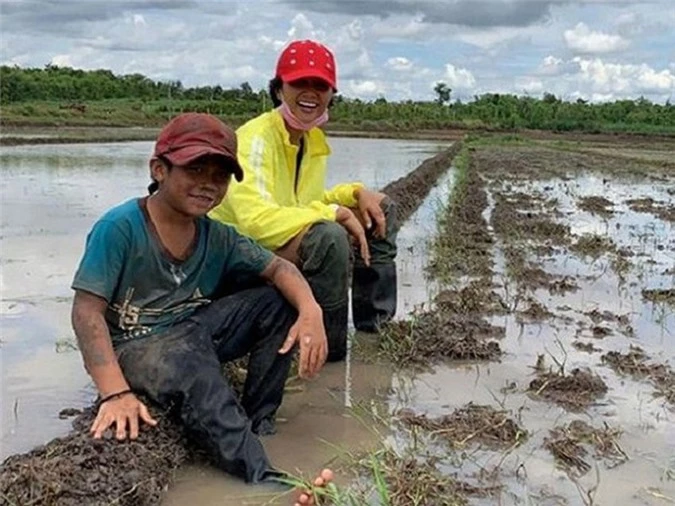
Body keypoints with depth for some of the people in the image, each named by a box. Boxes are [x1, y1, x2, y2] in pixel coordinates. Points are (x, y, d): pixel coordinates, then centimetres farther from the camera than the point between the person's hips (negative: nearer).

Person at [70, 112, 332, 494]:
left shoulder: (218, 237, 0)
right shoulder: (119, 227, -17)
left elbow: (279, 267, 0)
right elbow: (88, 311, -21)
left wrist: (311, 311, -23)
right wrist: (116, 392, -33)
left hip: (193, 330, 7)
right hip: (135, 346, -6)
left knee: (279, 302, -6)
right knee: (189, 366, -38)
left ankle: (256, 423, -5)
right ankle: (263, 479, -38)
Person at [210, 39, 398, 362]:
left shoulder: (314, 138, 5)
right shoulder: (256, 138, -22)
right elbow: (256, 220, -35)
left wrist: (356, 193, -5)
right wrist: (334, 212, -28)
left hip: (295, 243, 9)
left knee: (381, 210, 10)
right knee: (329, 237, -36)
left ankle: (374, 324, 13)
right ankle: (330, 352, -17)